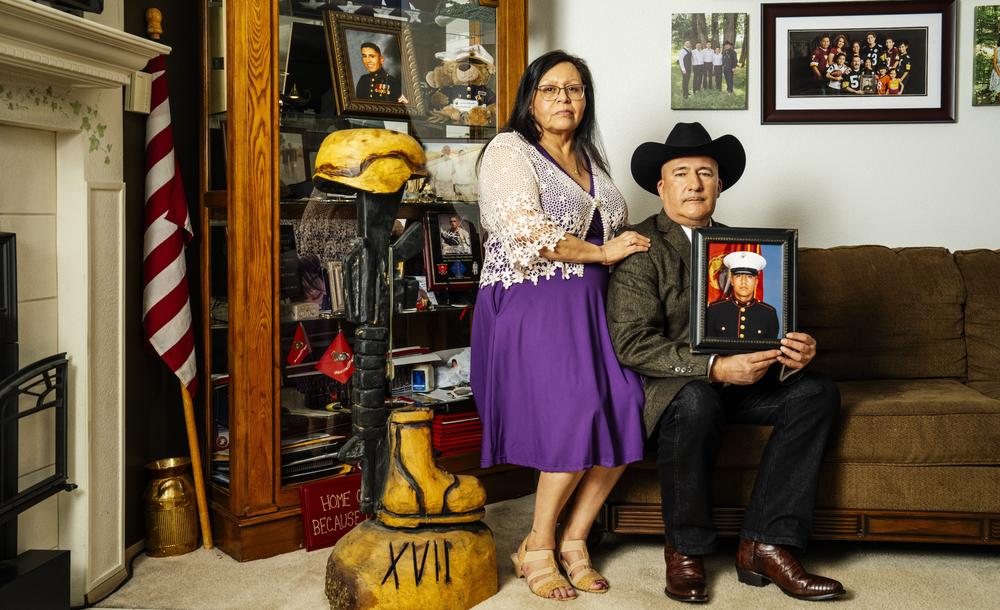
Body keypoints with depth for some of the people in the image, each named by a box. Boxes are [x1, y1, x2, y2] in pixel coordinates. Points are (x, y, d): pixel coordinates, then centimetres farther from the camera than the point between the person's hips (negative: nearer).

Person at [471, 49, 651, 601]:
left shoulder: (590, 158, 23)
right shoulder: (510, 151, 0)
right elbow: (526, 233, -14)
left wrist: (634, 249, 9)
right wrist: (603, 252, -9)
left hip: (591, 302, 7)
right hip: (532, 302, -7)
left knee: (625, 410, -13)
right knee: (574, 414, -21)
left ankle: (573, 540, 4)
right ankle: (536, 549, -1)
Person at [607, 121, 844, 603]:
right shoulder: (642, 248, -8)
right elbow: (631, 344, -18)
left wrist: (795, 349, -14)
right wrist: (714, 367, -28)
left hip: (741, 377, 6)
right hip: (669, 384, -6)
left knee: (817, 391, -16)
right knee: (695, 400, -37)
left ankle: (765, 546, -16)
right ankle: (684, 550, -16)